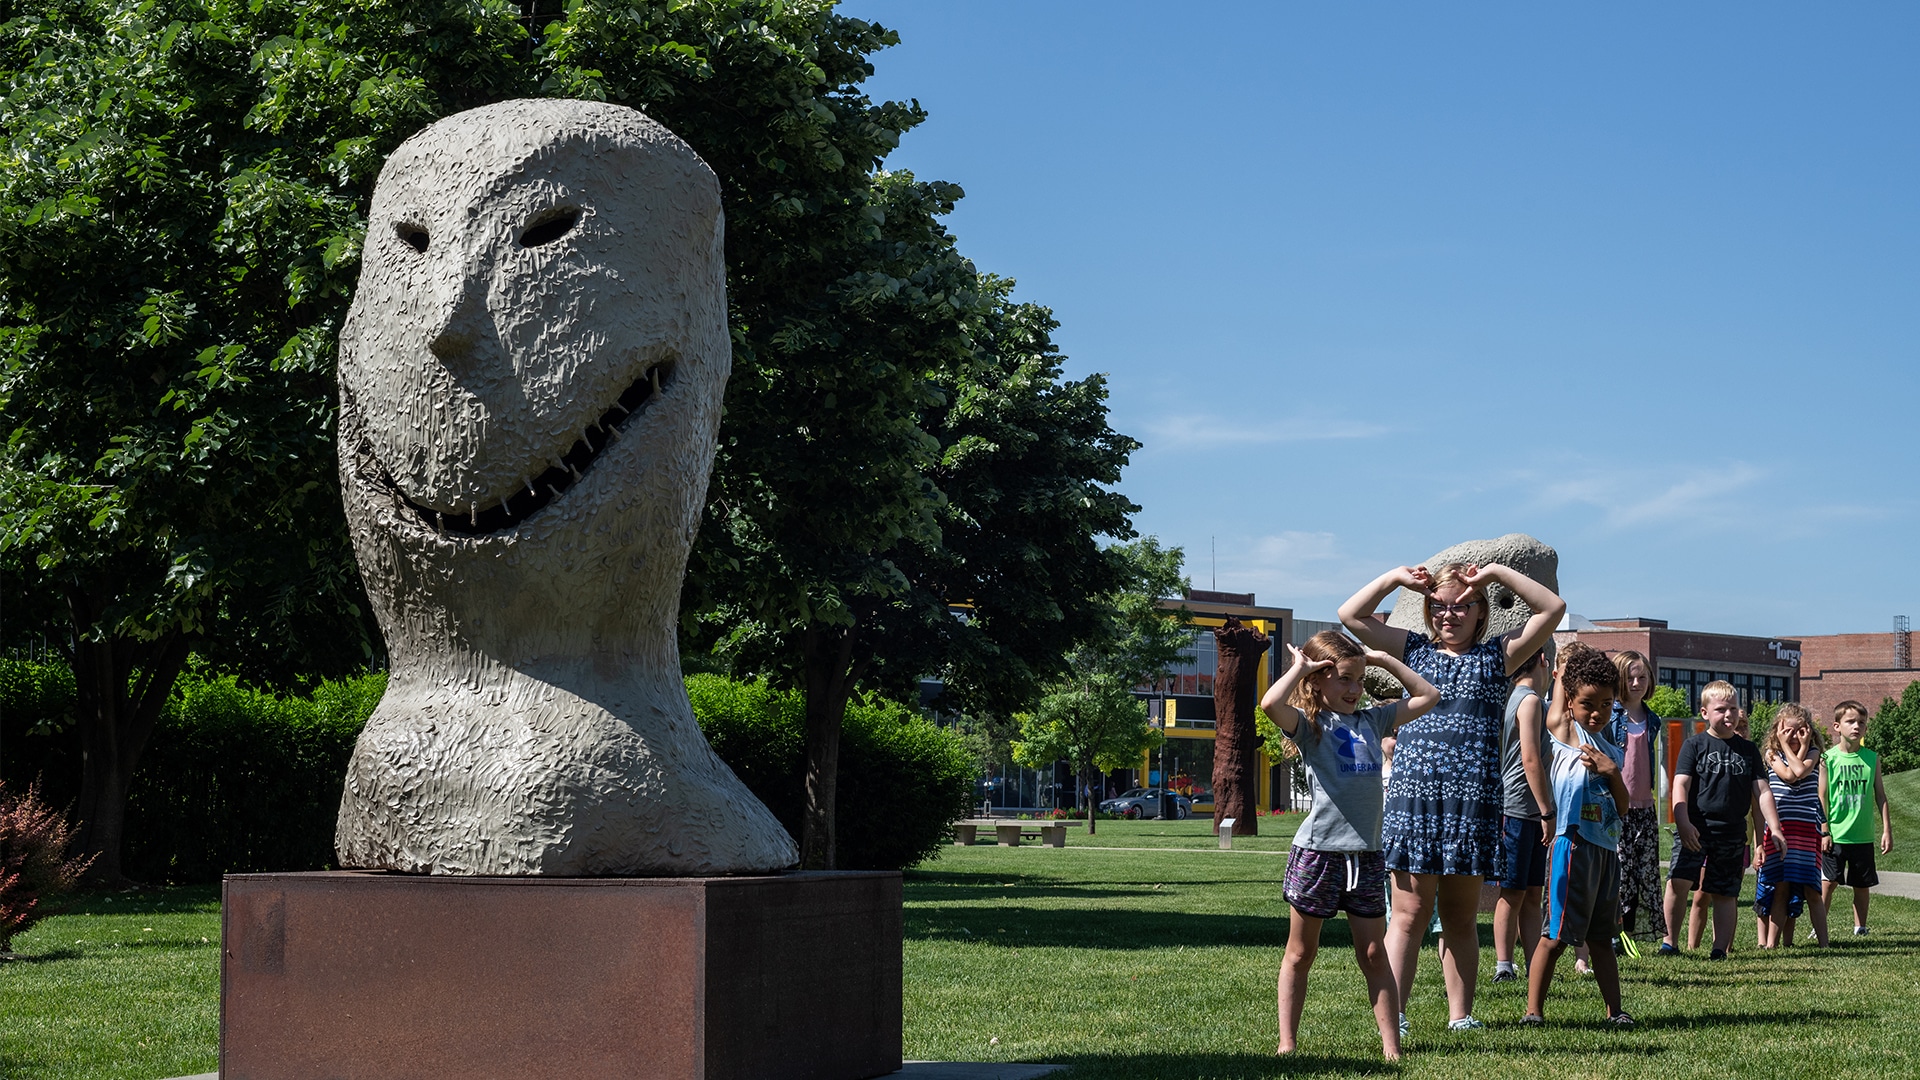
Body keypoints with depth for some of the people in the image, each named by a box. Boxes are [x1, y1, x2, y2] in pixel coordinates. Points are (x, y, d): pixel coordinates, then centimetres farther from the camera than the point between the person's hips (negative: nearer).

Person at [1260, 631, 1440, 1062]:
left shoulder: (1372, 720, 12)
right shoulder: (1309, 724, -4)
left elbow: (1428, 696, 19)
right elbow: (1270, 703, -25)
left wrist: (1383, 659, 13)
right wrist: (1300, 666, -10)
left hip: (1366, 853, 4)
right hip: (1317, 851, -4)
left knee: (1374, 954, 6)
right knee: (1301, 953, 8)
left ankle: (1391, 1045, 7)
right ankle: (1288, 1042, 15)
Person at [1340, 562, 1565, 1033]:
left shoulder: (1497, 655, 12)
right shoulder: (1414, 649, 16)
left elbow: (1552, 608, 4)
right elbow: (1351, 615, 13)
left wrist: (1496, 573, 1)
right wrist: (1396, 578, 6)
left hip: (1473, 799, 0)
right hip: (1412, 794, 0)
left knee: (1462, 916, 7)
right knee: (1410, 910, -3)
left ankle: (1460, 1013, 13)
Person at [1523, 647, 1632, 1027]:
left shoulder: (1611, 751, 15)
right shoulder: (1563, 732, 1)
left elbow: (1622, 808, 12)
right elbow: (1561, 684, 7)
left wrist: (1612, 772, -3)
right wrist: (1567, 662, 25)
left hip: (1607, 849, 6)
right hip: (1574, 845, -6)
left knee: (1601, 937, 12)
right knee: (1556, 935, -7)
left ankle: (1615, 1010, 15)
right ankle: (1533, 1010, -4)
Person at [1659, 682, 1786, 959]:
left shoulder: (1748, 749, 12)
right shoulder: (1694, 745, 3)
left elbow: (1762, 791, 12)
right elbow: (1680, 786, -5)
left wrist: (1775, 828, 2)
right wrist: (1683, 824, -18)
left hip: (1733, 832, 3)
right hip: (1696, 829, -3)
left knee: (1725, 893, 5)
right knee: (1678, 881, -18)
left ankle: (1720, 947, 12)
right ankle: (1670, 939, -5)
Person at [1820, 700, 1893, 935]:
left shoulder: (1872, 758, 4)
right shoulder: (1828, 758, -3)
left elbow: (1880, 796, 10)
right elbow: (1822, 797, -2)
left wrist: (1887, 830, 6)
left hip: (1863, 835, 3)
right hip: (1835, 834, -3)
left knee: (1862, 885, 8)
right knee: (1829, 881, -3)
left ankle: (1860, 927, 20)